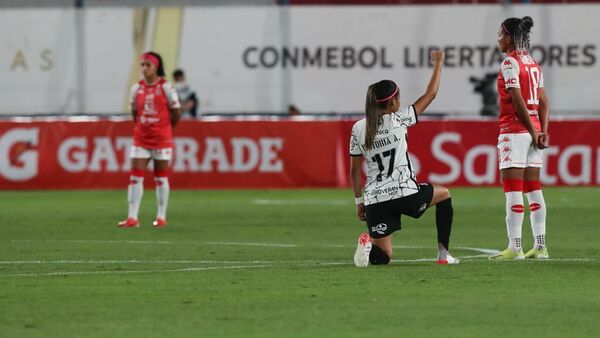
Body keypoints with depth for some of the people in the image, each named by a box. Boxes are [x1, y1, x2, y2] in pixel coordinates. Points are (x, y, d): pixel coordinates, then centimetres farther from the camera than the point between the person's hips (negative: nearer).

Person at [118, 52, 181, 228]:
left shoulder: (165, 87, -8)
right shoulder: (137, 88, 2)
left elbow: (176, 112, 0)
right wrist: (143, 126, 12)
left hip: (161, 138, -3)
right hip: (141, 138, 3)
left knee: (161, 178, 5)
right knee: (135, 177, -4)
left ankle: (161, 217, 13)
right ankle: (132, 218, -5)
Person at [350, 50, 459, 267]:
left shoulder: (358, 129, 5)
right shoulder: (398, 120, -4)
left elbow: (354, 171, 8)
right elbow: (430, 94, 6)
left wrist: (359, 201, 19)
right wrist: (438, 63, 19)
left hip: (375, 199, 3)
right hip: (405, 193, -3)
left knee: (382, 257, 8)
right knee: (444, 195, 29)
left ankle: (369, 243, -28)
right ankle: (443, 254, 20)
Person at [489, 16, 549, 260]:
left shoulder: (510, 63, -11)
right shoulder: (533, 64, 14)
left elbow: (518, 101, -17)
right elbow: (543, 101, 11)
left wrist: (533, 132, -12)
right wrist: (543, 131, 4)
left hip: (514, 130, -8)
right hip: (533, 132, 8)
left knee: (512, 190, -7)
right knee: (533, 189, 10)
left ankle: (515, 248, -11)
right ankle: (540, 246, 10)